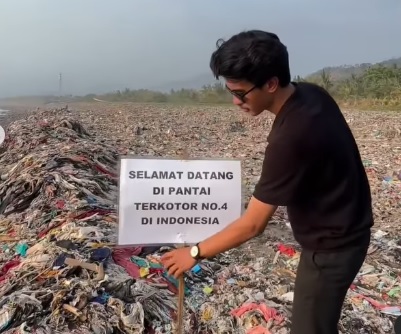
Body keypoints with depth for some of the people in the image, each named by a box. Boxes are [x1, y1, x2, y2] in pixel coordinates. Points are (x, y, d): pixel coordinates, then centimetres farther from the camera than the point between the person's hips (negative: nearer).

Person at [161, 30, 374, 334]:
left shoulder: (290, 137, -34)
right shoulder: (312, 94, -7)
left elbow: (253, 224, -27)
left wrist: (195, 253, -16)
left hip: (331, 246, -9)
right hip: (342, 231, 9)